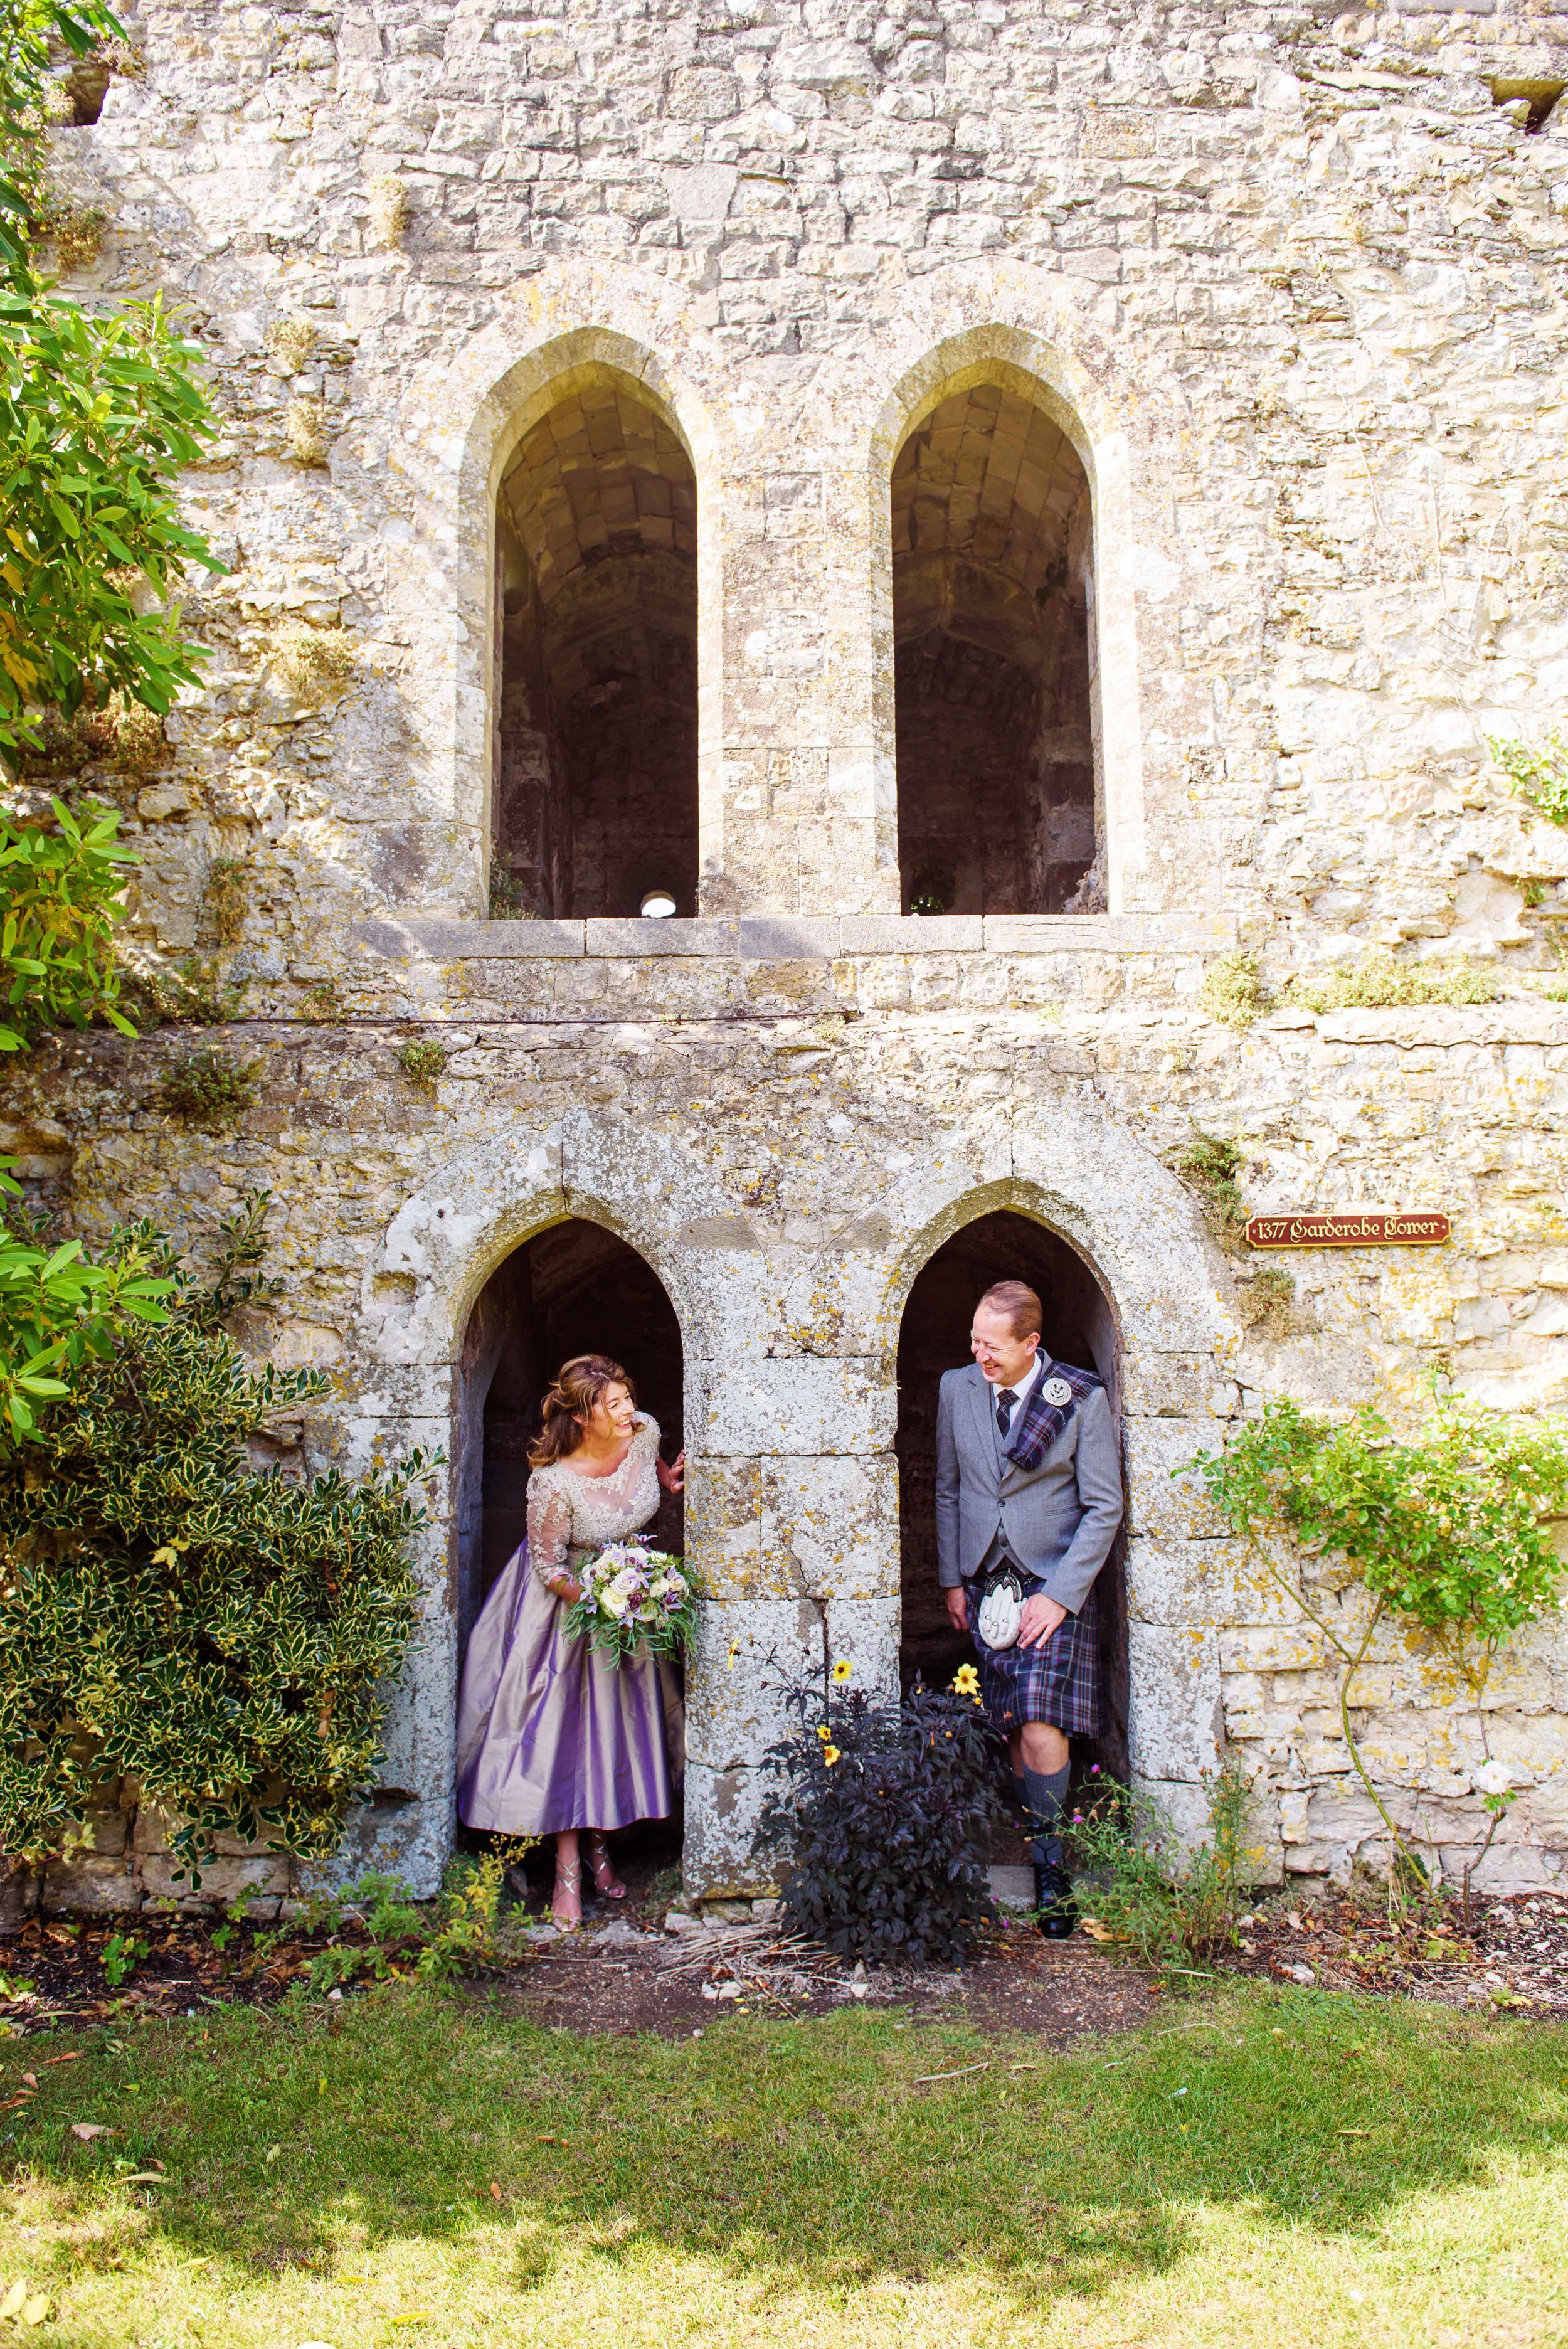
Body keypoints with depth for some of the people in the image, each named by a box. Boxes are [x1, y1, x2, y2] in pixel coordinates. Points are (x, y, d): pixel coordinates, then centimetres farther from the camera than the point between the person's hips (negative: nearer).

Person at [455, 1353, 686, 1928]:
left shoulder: (645, 1433, -16)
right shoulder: (555, 1483, -31)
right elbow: (549, 1569, -20)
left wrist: (667, 1479, 1)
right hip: (566, 1600, -5)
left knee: (622, 1720, 9)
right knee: (564, 1724, -2)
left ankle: (599, 1843, 26)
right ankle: (568, 1867, 7)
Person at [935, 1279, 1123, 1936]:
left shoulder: (1082, 1398, -7)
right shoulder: (956, 1390, 4)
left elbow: (1104, 1507, -5)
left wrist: (1059, 1595, -11)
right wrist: (951, 1580, 9)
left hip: (1055, 1586, -3)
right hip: (983, 1583, 4)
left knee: (1040, 1728, -13)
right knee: (1009, 1728, 2)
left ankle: (1051, 1868, 4)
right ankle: (1042, 1850, 19)